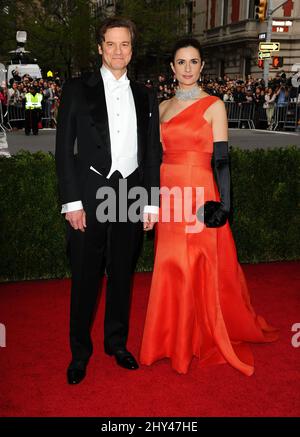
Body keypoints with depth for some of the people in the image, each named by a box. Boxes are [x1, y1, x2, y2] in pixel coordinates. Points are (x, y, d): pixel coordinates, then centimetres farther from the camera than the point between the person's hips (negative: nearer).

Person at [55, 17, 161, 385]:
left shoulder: (145, 96, 10)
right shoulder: (77, 90, 1)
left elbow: (152, 152, 10)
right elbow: (64, 149, -3)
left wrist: (151, 202, 4)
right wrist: (71, 202, -10)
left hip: (131, 197, 3)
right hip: (89, 197, -3)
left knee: (122, 275, 14)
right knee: (85, 278, 5)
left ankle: (117, 343, 32)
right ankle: (80, 351, 22)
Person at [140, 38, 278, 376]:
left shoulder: (213, 106, -3)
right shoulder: (164, 107, 12)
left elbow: (221, 159, -7)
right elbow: (158, 154, 15)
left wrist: (222, 206, -13)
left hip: (200, 198, -4)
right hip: (169, 197, 5)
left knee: (202, 269, 3)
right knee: (171, 268, 10)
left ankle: (205, 338, 22)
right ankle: (176, 338, 28)